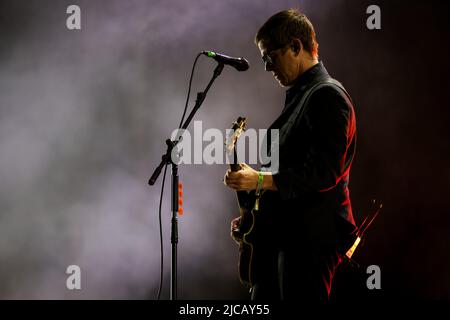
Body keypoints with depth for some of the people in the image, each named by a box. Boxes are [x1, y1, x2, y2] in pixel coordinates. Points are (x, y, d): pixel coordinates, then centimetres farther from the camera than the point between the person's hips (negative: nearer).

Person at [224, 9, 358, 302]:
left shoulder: (328, 96, -12)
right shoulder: (298, 97, 19)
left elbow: (324, 173, -21)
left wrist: (261, 180, -24)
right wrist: (253, 217, 15)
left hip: (311, 238, -10)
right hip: (283, 235, 10)